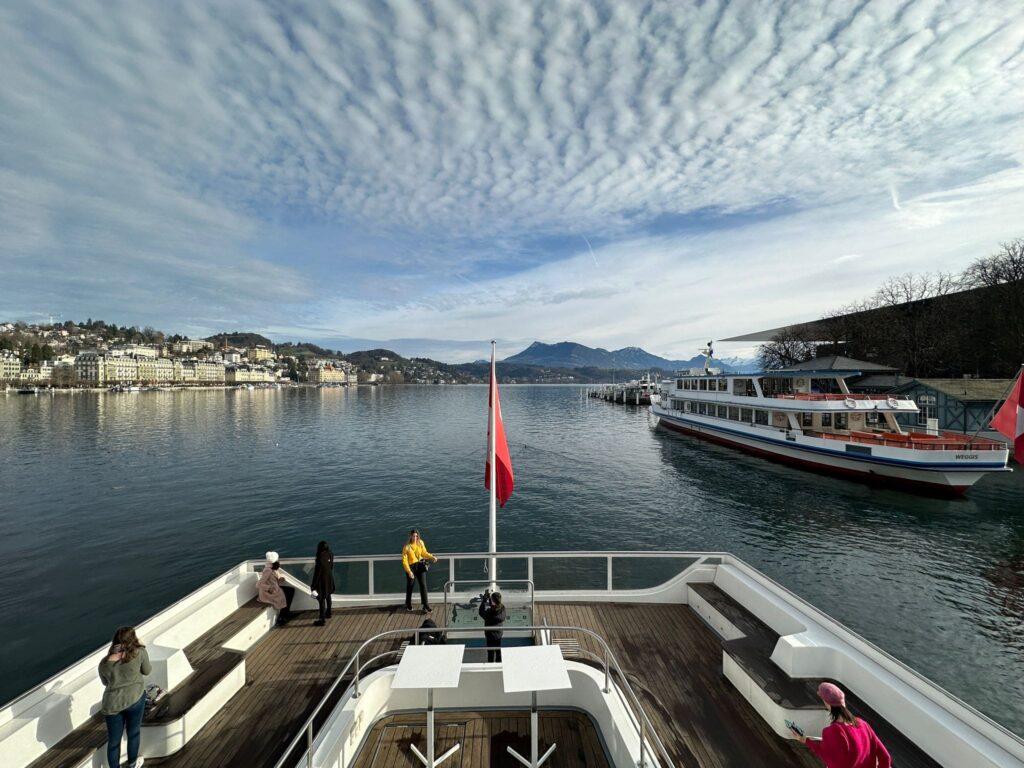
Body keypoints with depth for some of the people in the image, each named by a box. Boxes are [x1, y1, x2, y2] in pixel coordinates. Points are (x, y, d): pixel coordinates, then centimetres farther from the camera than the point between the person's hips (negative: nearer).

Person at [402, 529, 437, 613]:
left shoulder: (421, 543, -4)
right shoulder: (407, 546, -15)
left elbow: (424, 553, 9)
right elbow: (404, 560, -15)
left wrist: (432, 557, -7)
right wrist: (409, 571, -24)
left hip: (420, 566, 2)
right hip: (411, 567, -2)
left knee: (423, 585, -4)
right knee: (410, 586, 14)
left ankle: (426, 605, 2)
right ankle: (408, 604, 36)